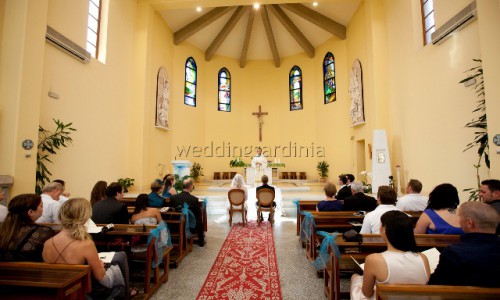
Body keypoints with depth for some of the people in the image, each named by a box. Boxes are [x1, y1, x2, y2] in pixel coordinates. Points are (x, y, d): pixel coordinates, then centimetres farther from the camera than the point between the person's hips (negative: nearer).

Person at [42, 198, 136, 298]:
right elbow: (100, 277, -20)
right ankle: (123, 293, 38)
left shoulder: (47, 245, -16)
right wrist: (100, 265, 1)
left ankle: (119, 292, 42)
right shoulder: (86, 245, -34)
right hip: (91, 291, -5)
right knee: (121, 256, 19)